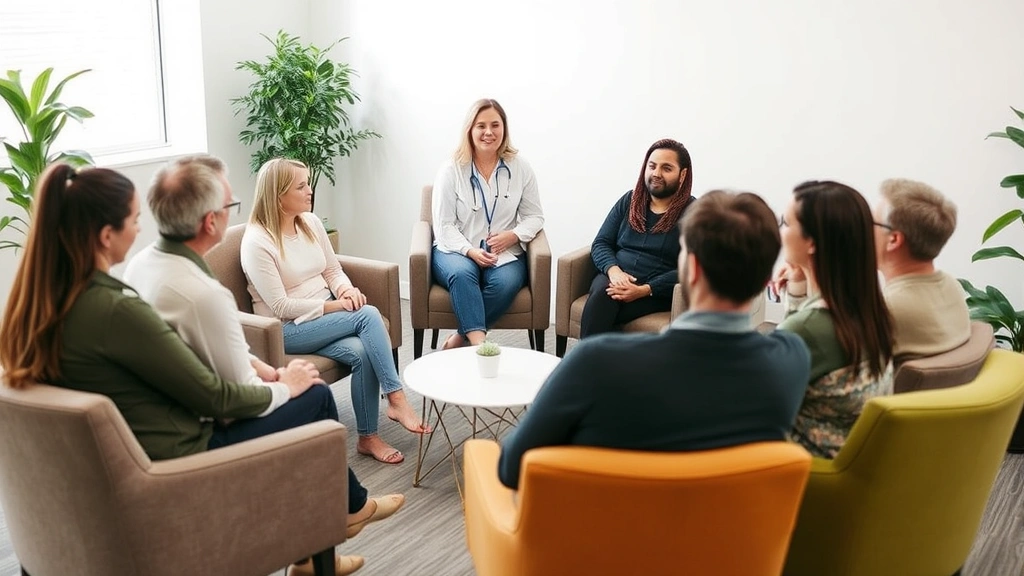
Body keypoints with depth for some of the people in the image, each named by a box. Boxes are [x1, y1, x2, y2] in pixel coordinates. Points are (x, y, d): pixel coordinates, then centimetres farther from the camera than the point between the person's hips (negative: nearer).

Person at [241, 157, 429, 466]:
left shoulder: (311, 222, 6)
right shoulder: (257, 242, -15)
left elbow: (333, 270, 13)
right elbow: (281, 307, -18)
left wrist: (346, 289, -11)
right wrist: (334, 305, -19)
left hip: (326, 312, 6)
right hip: (289, 328, -6)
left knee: (361, 352, -26)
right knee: (368, 315, -28)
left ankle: (368, 437, -15)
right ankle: (396, 399, -22)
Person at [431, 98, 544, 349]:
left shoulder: (520, 168, 4)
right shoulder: (451, 170, -2)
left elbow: (534, 216, 9)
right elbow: (444, 226, -4)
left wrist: (513, 235, -13)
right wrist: (471, 251, -21)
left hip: (505, 252, 2)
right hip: (457, 251, -1)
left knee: (505, 282, -32)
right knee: (462, 273, -36)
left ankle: (459, 341, -22)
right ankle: (479, 344, -41)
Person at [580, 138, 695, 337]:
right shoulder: (629, 200, 14)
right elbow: (601, 243, 11)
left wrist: (644, 290, -22)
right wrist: (614, 270, -13)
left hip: (658, 293, -4)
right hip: (616, 280, 4)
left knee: (606, 299, -34)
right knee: (601, 293, -33)